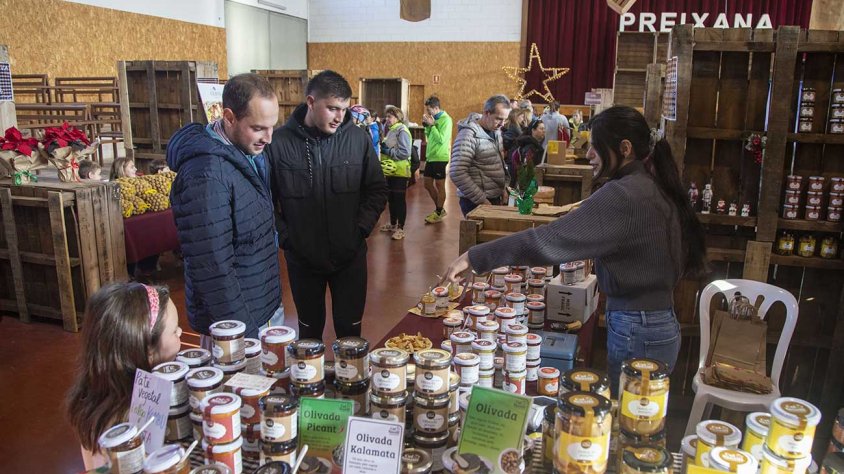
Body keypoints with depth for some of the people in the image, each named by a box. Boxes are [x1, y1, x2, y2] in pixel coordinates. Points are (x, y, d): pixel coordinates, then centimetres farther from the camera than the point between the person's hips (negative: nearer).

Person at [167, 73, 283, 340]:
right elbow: (213, 269, -25)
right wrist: (244, 335, -20)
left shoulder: (252, 153, 3)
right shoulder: (204, 175, -25)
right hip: (235, 321, -8)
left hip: (269, 307, 8)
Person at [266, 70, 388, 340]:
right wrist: (283, 236, -8)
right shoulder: (279, 142, -10)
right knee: (309, 330, 19)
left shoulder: (358, 139, -6)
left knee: (350, 330, 12)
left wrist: (361, 228, -8)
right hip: (302, 257, 0)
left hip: (350, 256, 1)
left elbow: (377, 190, 3)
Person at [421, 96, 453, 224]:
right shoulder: (434, 118, 11)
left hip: (440, 158, -9)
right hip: (430, 156, 9)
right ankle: (439, 209, 26)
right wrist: (427, 125, 0)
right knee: (428, 185, 13)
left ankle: (439, 213, 10)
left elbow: (441, 139, -21)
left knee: (439, 185, 1)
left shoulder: (446, 119, -13)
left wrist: (431, 124, -18)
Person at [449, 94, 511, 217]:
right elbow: (457, 174, -25)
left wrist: (504, 187, 6)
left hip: (495, 198, 8)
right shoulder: (468, 135, -18)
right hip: (475, 202, -8)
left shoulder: (496, 131, 8)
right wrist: (481, 199, -21)